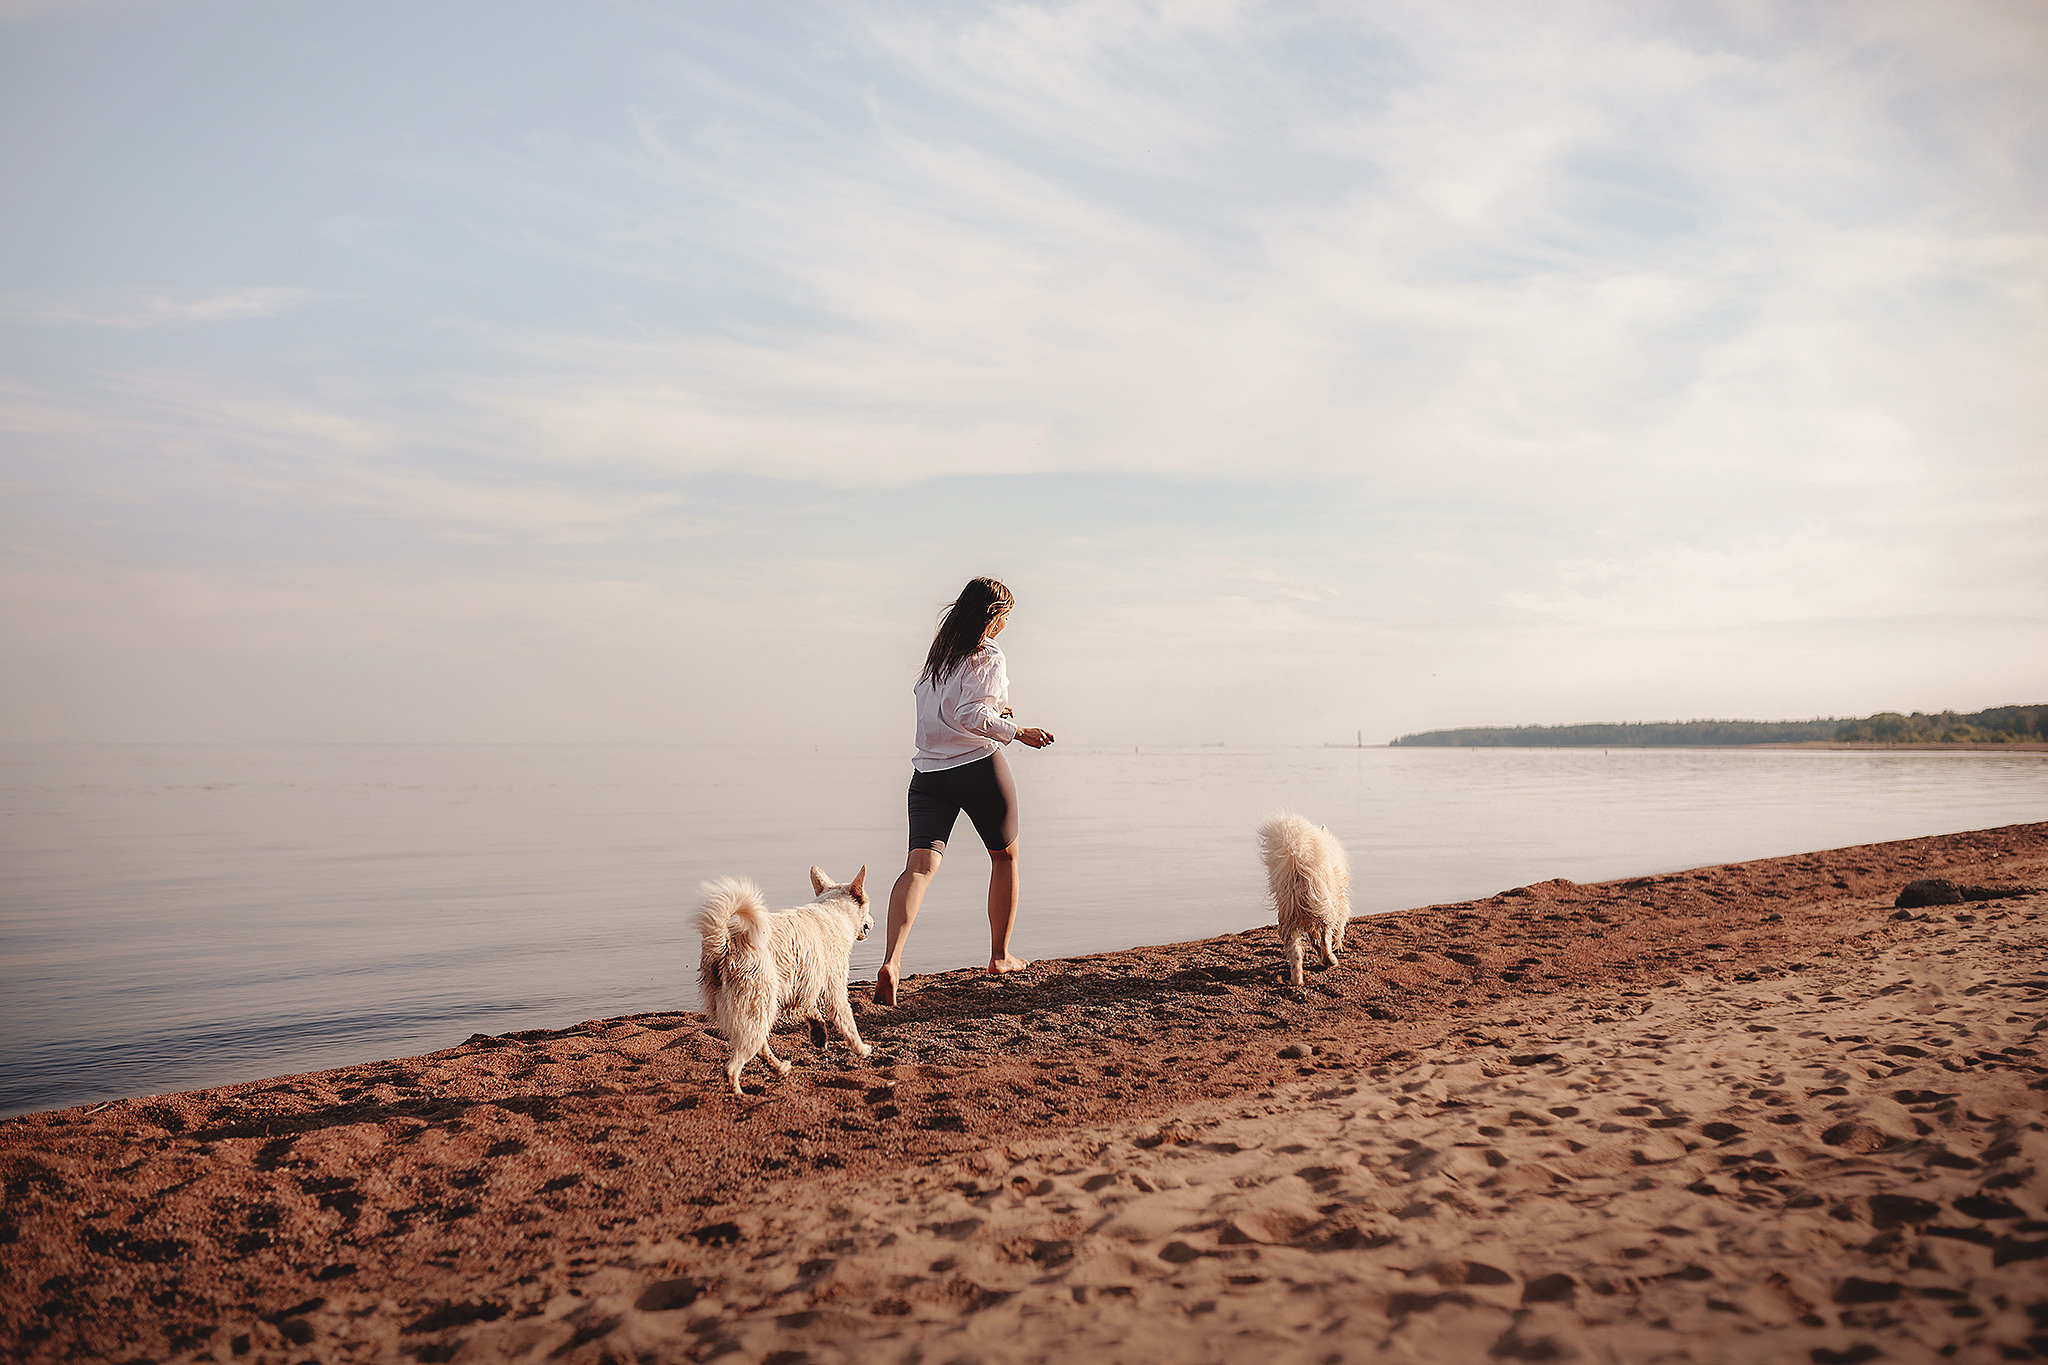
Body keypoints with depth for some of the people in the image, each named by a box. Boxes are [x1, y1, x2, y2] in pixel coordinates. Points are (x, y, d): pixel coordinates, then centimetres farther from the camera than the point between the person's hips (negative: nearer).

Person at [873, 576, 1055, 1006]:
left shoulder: (939, 652, 15)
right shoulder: (988, 657, -9)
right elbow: (968, 716, -20)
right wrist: (1018, 731, -14)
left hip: (927, 773, 6)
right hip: (978, 767, -5)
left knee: (919, 865, -7)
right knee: (1005, 856, 17)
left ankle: (890, 961, -26)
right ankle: (1000, 955, 26)